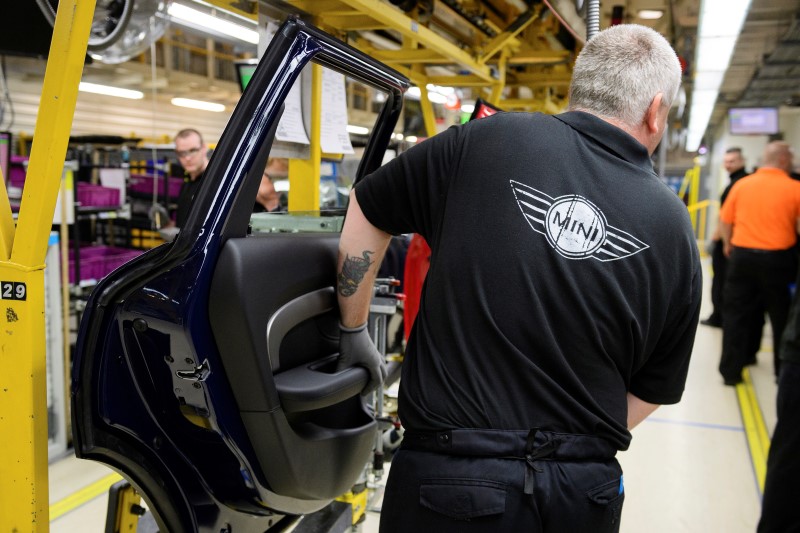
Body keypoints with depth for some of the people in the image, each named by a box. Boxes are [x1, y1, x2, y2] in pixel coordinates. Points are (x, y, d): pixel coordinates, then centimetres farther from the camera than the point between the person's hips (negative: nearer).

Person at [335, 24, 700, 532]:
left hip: (448, 477, -2)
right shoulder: (674, 228, -2)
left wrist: (354, 333, 14)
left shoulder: (486, 140, -9)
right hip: (584, 492, 3)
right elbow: (651, 391, 5)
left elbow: (364, 210, 2)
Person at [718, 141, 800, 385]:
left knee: (736, 315, 10)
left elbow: (725, 220, 6)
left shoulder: (742, 184, 1)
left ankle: (731, 371, 12)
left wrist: (728, 244, 23)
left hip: (742, 255, 2)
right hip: (777, 259, -2)